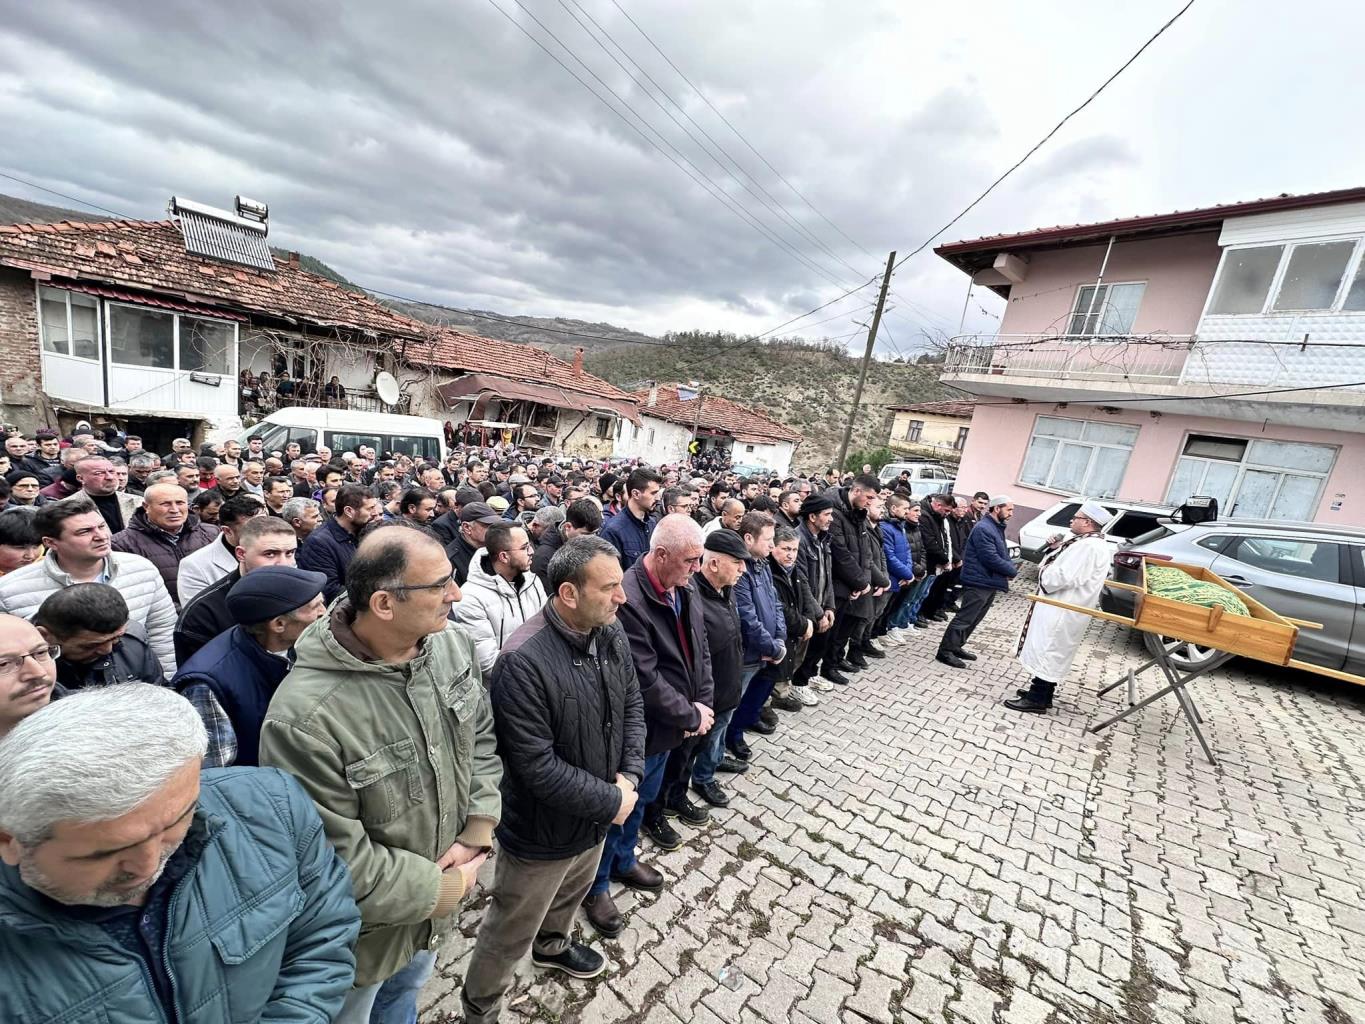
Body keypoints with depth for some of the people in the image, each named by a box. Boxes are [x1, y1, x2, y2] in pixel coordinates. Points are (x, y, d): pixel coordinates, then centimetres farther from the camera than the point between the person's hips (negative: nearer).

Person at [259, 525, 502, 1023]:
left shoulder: (453, 646, -17)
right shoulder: (305, 718, -36)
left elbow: (482, 737, -4)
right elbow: (338, 861, -28)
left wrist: (477, 832, -13)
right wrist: (445, 889, -18)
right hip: (367, 930, -4)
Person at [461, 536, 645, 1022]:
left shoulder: (611, 633, -12)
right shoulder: (523, 662, -34)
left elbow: (632, 704, 0)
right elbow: (537, 766, -30)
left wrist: (629, 775, -12)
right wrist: (611, 801, -20)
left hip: (596, 816, 7)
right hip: (542, 832, -7)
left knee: (571, 893, 34)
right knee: (512, 931, 20)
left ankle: (553, 945, 65)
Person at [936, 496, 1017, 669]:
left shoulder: (997, 528, 16)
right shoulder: (983, 529, -17)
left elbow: (1002, 555, 20)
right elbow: (991, 558, -22)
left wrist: (1010, 568, 0)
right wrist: (1013, 570, -11)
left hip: (991, 583, 10)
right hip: (980, 583, -10)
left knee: (973, 620, 15)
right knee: (965, 618, -7)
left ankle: (955, 647, 24)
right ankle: (945, 651, -2)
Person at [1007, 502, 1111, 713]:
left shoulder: (1089, 546, -22)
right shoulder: (1088, 543, 13)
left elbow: (1061, 577, -27)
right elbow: (1067, 565, 19)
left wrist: (1043, 570, -9)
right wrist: (1057, 549, 4)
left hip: (1062, 611, -11)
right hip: (1061, 607, 11)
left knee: (1047, 651, -3)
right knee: (1049, 651, 18)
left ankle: (1037, 700, 5)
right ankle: (1040, 692, 29)